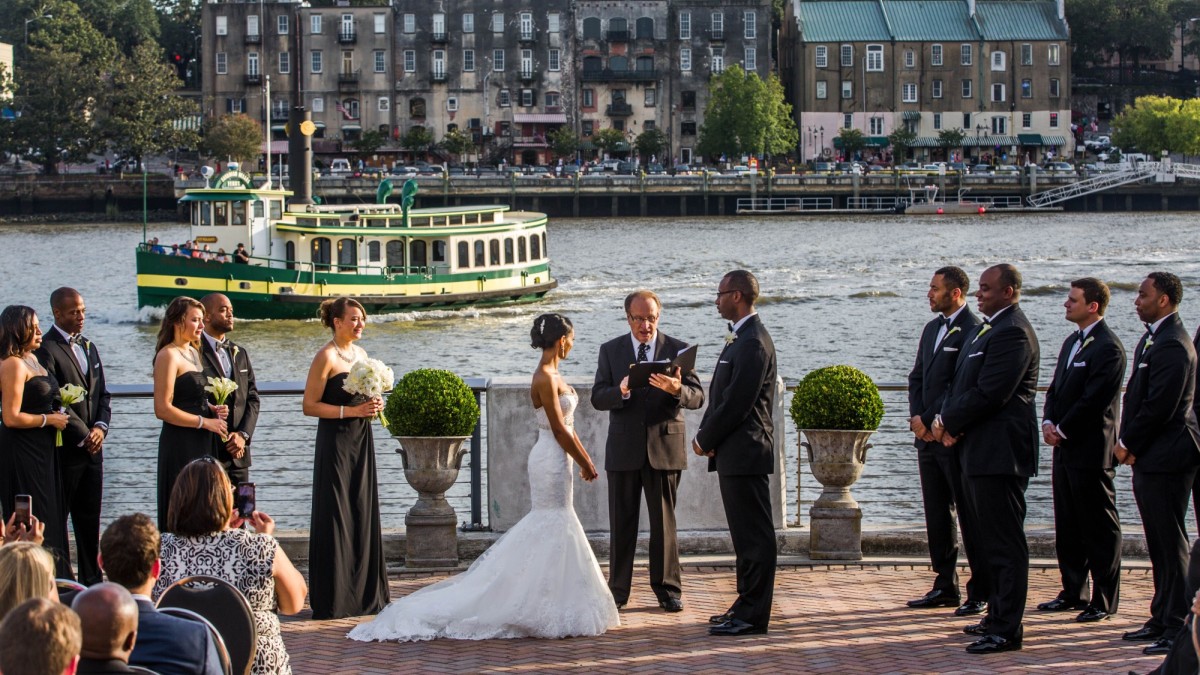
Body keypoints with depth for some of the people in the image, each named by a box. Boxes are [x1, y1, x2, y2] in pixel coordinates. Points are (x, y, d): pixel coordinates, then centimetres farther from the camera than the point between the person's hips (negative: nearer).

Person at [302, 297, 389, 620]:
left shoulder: (361, 354, 13)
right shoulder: (326, 357, -11)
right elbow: (310, 406, -14)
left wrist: (374, 406, 4)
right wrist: (352, 411, -18)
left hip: (361, 440, 8)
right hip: (335, 440, -8)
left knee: (363, 513, 9)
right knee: (336, 517, -5)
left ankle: (364, 593, 16)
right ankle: (334, 599, -1)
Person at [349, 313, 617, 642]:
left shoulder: (551, 374, 12)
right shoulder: (545, 379, -19)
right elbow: (559, 430, -19)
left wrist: (586, 459, 17)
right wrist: (585, 463, -12)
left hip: (555, 458, 10)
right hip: (552, 460, -10)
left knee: (547, 528, 13)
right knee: (553, 529, -5)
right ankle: (548, 613, 0)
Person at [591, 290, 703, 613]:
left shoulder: (677, 350, 2)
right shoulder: (610, 351, 4)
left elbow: (697, 397, -6)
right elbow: (598, 398, -3)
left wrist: (677, 389, -28)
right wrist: (621, 391, -24)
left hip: (665, 448, -1)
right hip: (624, 449, 1)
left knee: (664, 522, 4)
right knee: (622, 523, 5)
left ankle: (667, 589, 11)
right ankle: (618, 591, 11)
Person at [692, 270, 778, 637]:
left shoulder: (753, 343, -17)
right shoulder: (741, 338, 16)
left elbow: (737, 402, -20)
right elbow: (722, 396, 19)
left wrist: (706, 439, -9)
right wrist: (706, 436, 6)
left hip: (746, 452, -11)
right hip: (734, 453, 11)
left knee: (754, 536, -5)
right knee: (747, 535, 15)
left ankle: (752, 616, -2)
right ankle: (747, 607, 22)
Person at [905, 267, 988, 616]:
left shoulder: (973, 331, -13)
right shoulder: (932, 329, 16)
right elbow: (917, 377, 18)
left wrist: (929, 421, -13)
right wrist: (916, 417, 2)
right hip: (928, 436, 9)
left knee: (970, 517, -4)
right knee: (937, 515, 13)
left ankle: (980, 592, 0)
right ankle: (945, 586, 20)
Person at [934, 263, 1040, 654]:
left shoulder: (1012, 333, -17)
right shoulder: (987, 329, 16)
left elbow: (989, 394, -22)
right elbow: (962, 383, 19)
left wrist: (948, 422, -10)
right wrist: (947, 420, 1)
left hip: (1000, 451, -11)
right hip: (980, 451, 11)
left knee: (1005, 543, -6)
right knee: (993, 541, 17)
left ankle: (1007, 630, -4)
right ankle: (998, 616, 27)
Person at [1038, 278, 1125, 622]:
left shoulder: (1108, 348, -15)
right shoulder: (1072, 342, 15)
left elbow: (1093, 400, -19)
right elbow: (1056, 388, 18)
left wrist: (1062, 430, -13)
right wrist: (1048, 422, 1)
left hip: (1090, 451, -9)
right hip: (1065, 449, 9)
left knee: (1100, 529, -2)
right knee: (1067, 527, 14)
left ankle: (1104, 600, 3)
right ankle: (1074, 592, 22)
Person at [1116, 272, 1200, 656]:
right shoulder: (1151, 339, 15)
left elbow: (1159, 407, -21)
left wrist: (1128, 444, -10)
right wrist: (1128, 444, 6)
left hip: (1166, 458, -10)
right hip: (1148, 458, 10)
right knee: (1159, 545, 15)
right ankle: (1162, 619, 22)